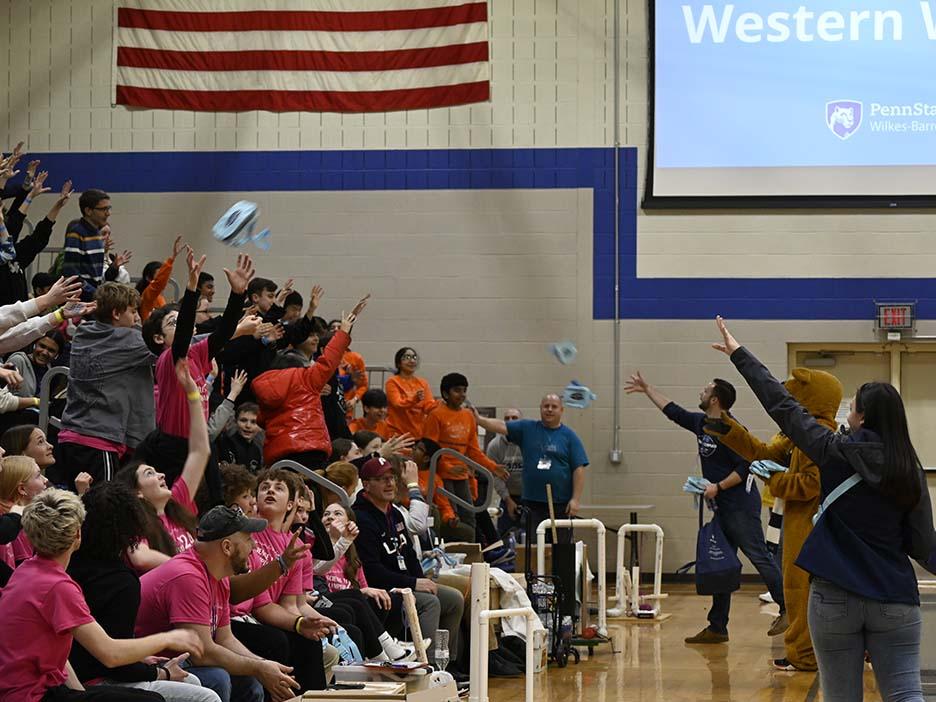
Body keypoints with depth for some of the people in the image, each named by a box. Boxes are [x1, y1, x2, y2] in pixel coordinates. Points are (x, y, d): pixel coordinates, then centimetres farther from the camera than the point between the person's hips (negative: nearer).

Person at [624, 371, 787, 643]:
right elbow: (673, 411, 27)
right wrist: (647, 389, 32)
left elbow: (745, 468, -18)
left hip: (741, 506, -9)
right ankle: (717, 627, 13)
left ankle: (788, 610, -8)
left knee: (759, 557, -11)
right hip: (722, 508, 9)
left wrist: (718, 487, -20)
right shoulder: (701, 423, 12)